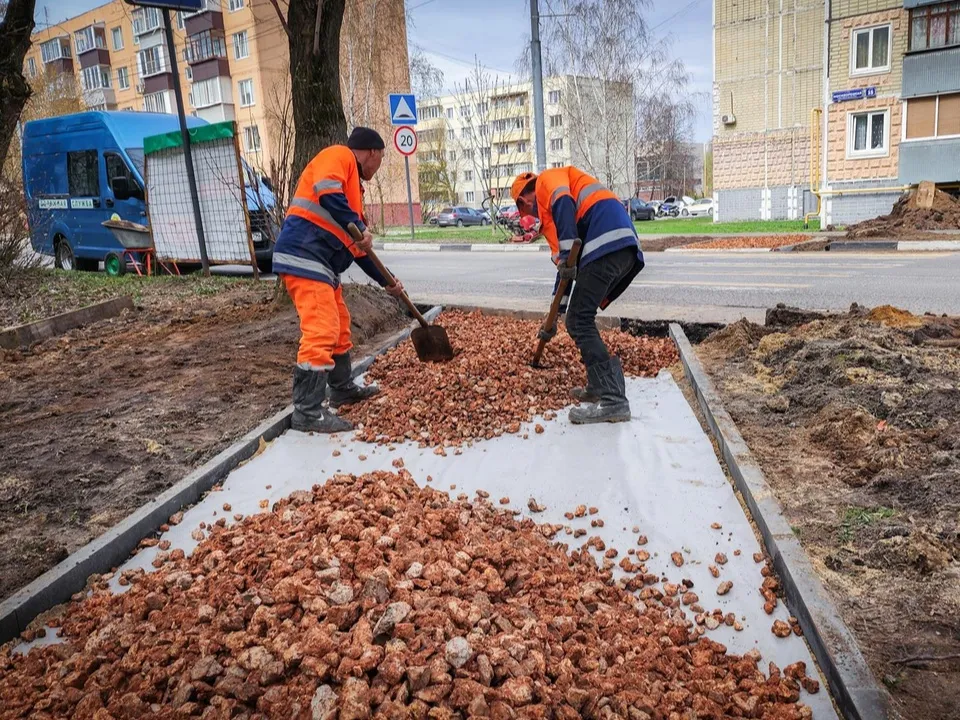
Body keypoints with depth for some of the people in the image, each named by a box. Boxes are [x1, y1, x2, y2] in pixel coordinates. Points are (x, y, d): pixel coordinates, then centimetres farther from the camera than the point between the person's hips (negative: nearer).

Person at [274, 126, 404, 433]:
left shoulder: (353, 185, 26)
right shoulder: (339, 155, 0)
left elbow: (357, 247, 28)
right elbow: (326, 193, -22)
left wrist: (385, 281, 29)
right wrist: (360, 228, -21)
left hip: (321, 263, 11)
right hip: (304, 256, -11)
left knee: (338, 326, 19)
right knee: (321, 332, -13)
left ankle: (343, 389, 34)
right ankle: (308, 412, -8)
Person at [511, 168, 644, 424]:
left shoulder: (547, 180, 14)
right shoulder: (550, 213, 37)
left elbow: (564, 203, -10)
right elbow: (565, 263, 37)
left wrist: (566, 253, -17)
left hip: (607, 241, -9)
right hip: (626, 249, 9)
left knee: (578, 322, -8)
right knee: (581, 320, 17)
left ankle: (613, 401, -11)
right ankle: (600, 386, 20)